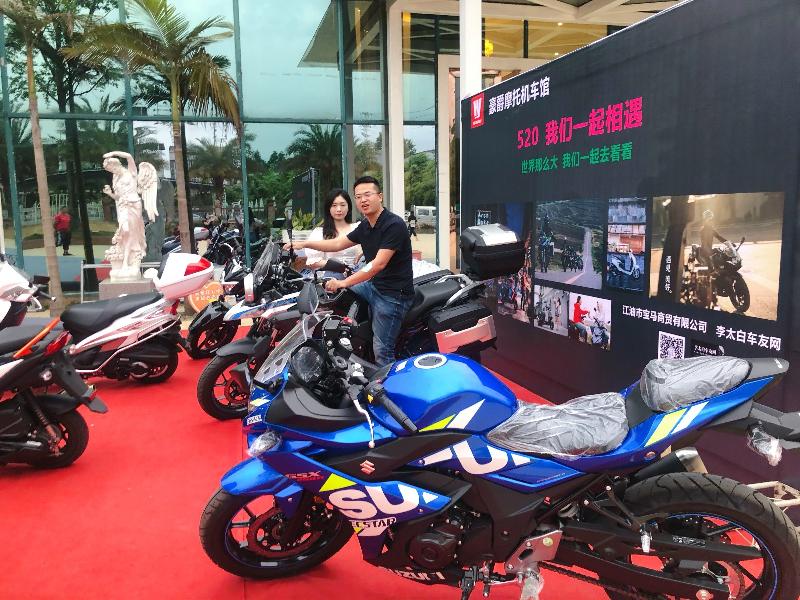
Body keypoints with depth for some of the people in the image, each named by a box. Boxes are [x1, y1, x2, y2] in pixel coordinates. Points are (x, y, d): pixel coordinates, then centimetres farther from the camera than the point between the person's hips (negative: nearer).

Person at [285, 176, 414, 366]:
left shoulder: (394, 224, -18)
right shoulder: (365, 226, 9)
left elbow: (379, 264, -25)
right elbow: (338, 244, 20)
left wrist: (344, 282, -24)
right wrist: (304, 244, 14)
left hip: (393, 294, -9)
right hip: (373, 285, 9)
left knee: (381, 351, -9)